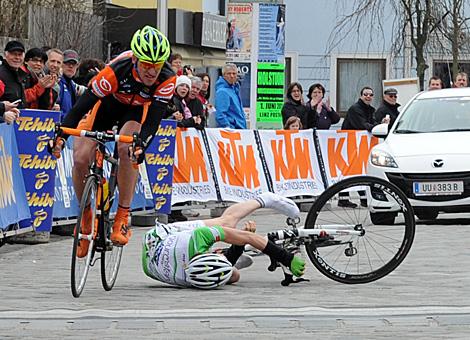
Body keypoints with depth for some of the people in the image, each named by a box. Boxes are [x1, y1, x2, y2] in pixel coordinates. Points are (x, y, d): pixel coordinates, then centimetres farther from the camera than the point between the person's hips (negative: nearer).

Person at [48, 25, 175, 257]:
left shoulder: (167, 79, -33)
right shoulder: (117, 70, -38)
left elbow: (154, 118, -34)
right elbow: (84, 103, -35)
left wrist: (141, 143, -54)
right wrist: (61, 134, -47)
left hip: (136, 108, 0)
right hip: (106, 102, 0)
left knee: (127, 149, -31)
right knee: (80, 158, -16)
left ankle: (123, 216, -18)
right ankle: (85, 215, 7)